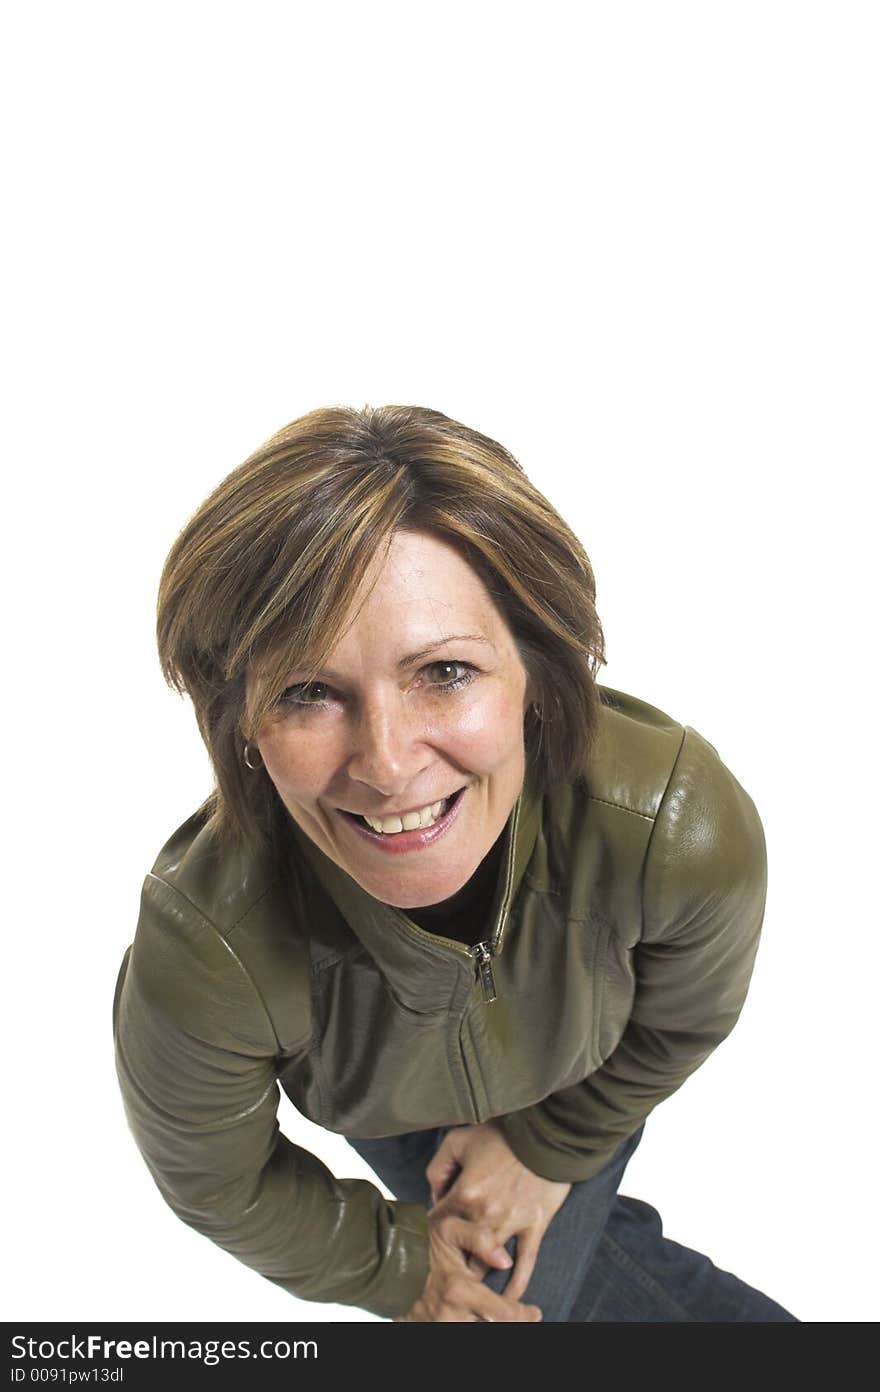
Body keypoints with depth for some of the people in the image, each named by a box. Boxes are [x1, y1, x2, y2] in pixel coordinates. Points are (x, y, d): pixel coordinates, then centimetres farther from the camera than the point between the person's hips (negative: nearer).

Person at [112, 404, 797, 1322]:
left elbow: (680, 1020, -14)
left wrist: (548, 1144, -3)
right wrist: (399, 1262, -4)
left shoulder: (682, 825, -42)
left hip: (577, 1088, 0)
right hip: (385, 1112, 1)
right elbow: (216, 1184, -18)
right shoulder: (201, 963, -44)